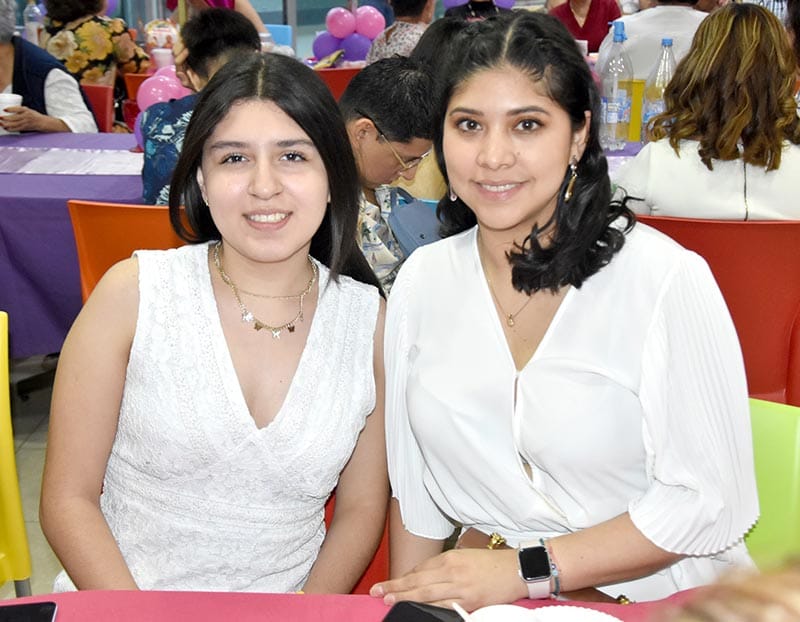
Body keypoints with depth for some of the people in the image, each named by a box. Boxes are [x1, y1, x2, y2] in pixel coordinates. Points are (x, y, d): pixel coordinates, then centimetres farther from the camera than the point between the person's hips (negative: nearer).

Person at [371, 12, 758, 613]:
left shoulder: (668, 280, -13)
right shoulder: (422, 281, 1)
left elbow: (708, 502, -13)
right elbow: (413, 485, 7)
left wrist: (524, 571, -16)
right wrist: (404, 607, -2)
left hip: (659, 597, -2)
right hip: (479, 595, 3)